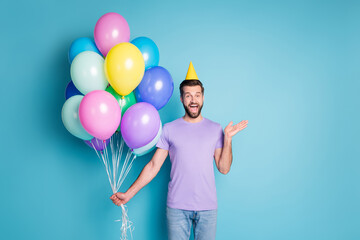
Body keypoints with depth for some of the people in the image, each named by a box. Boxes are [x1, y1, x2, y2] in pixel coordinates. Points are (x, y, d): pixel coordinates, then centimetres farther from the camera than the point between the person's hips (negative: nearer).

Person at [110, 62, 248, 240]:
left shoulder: (215, 129, 4)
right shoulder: (169, 129, 1)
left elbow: (224, 168, 3)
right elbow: (153, 166, 1)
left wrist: (228, 138, -6)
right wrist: (128, 193, -4)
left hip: (207, 207, 1)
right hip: (177, 207, -1)